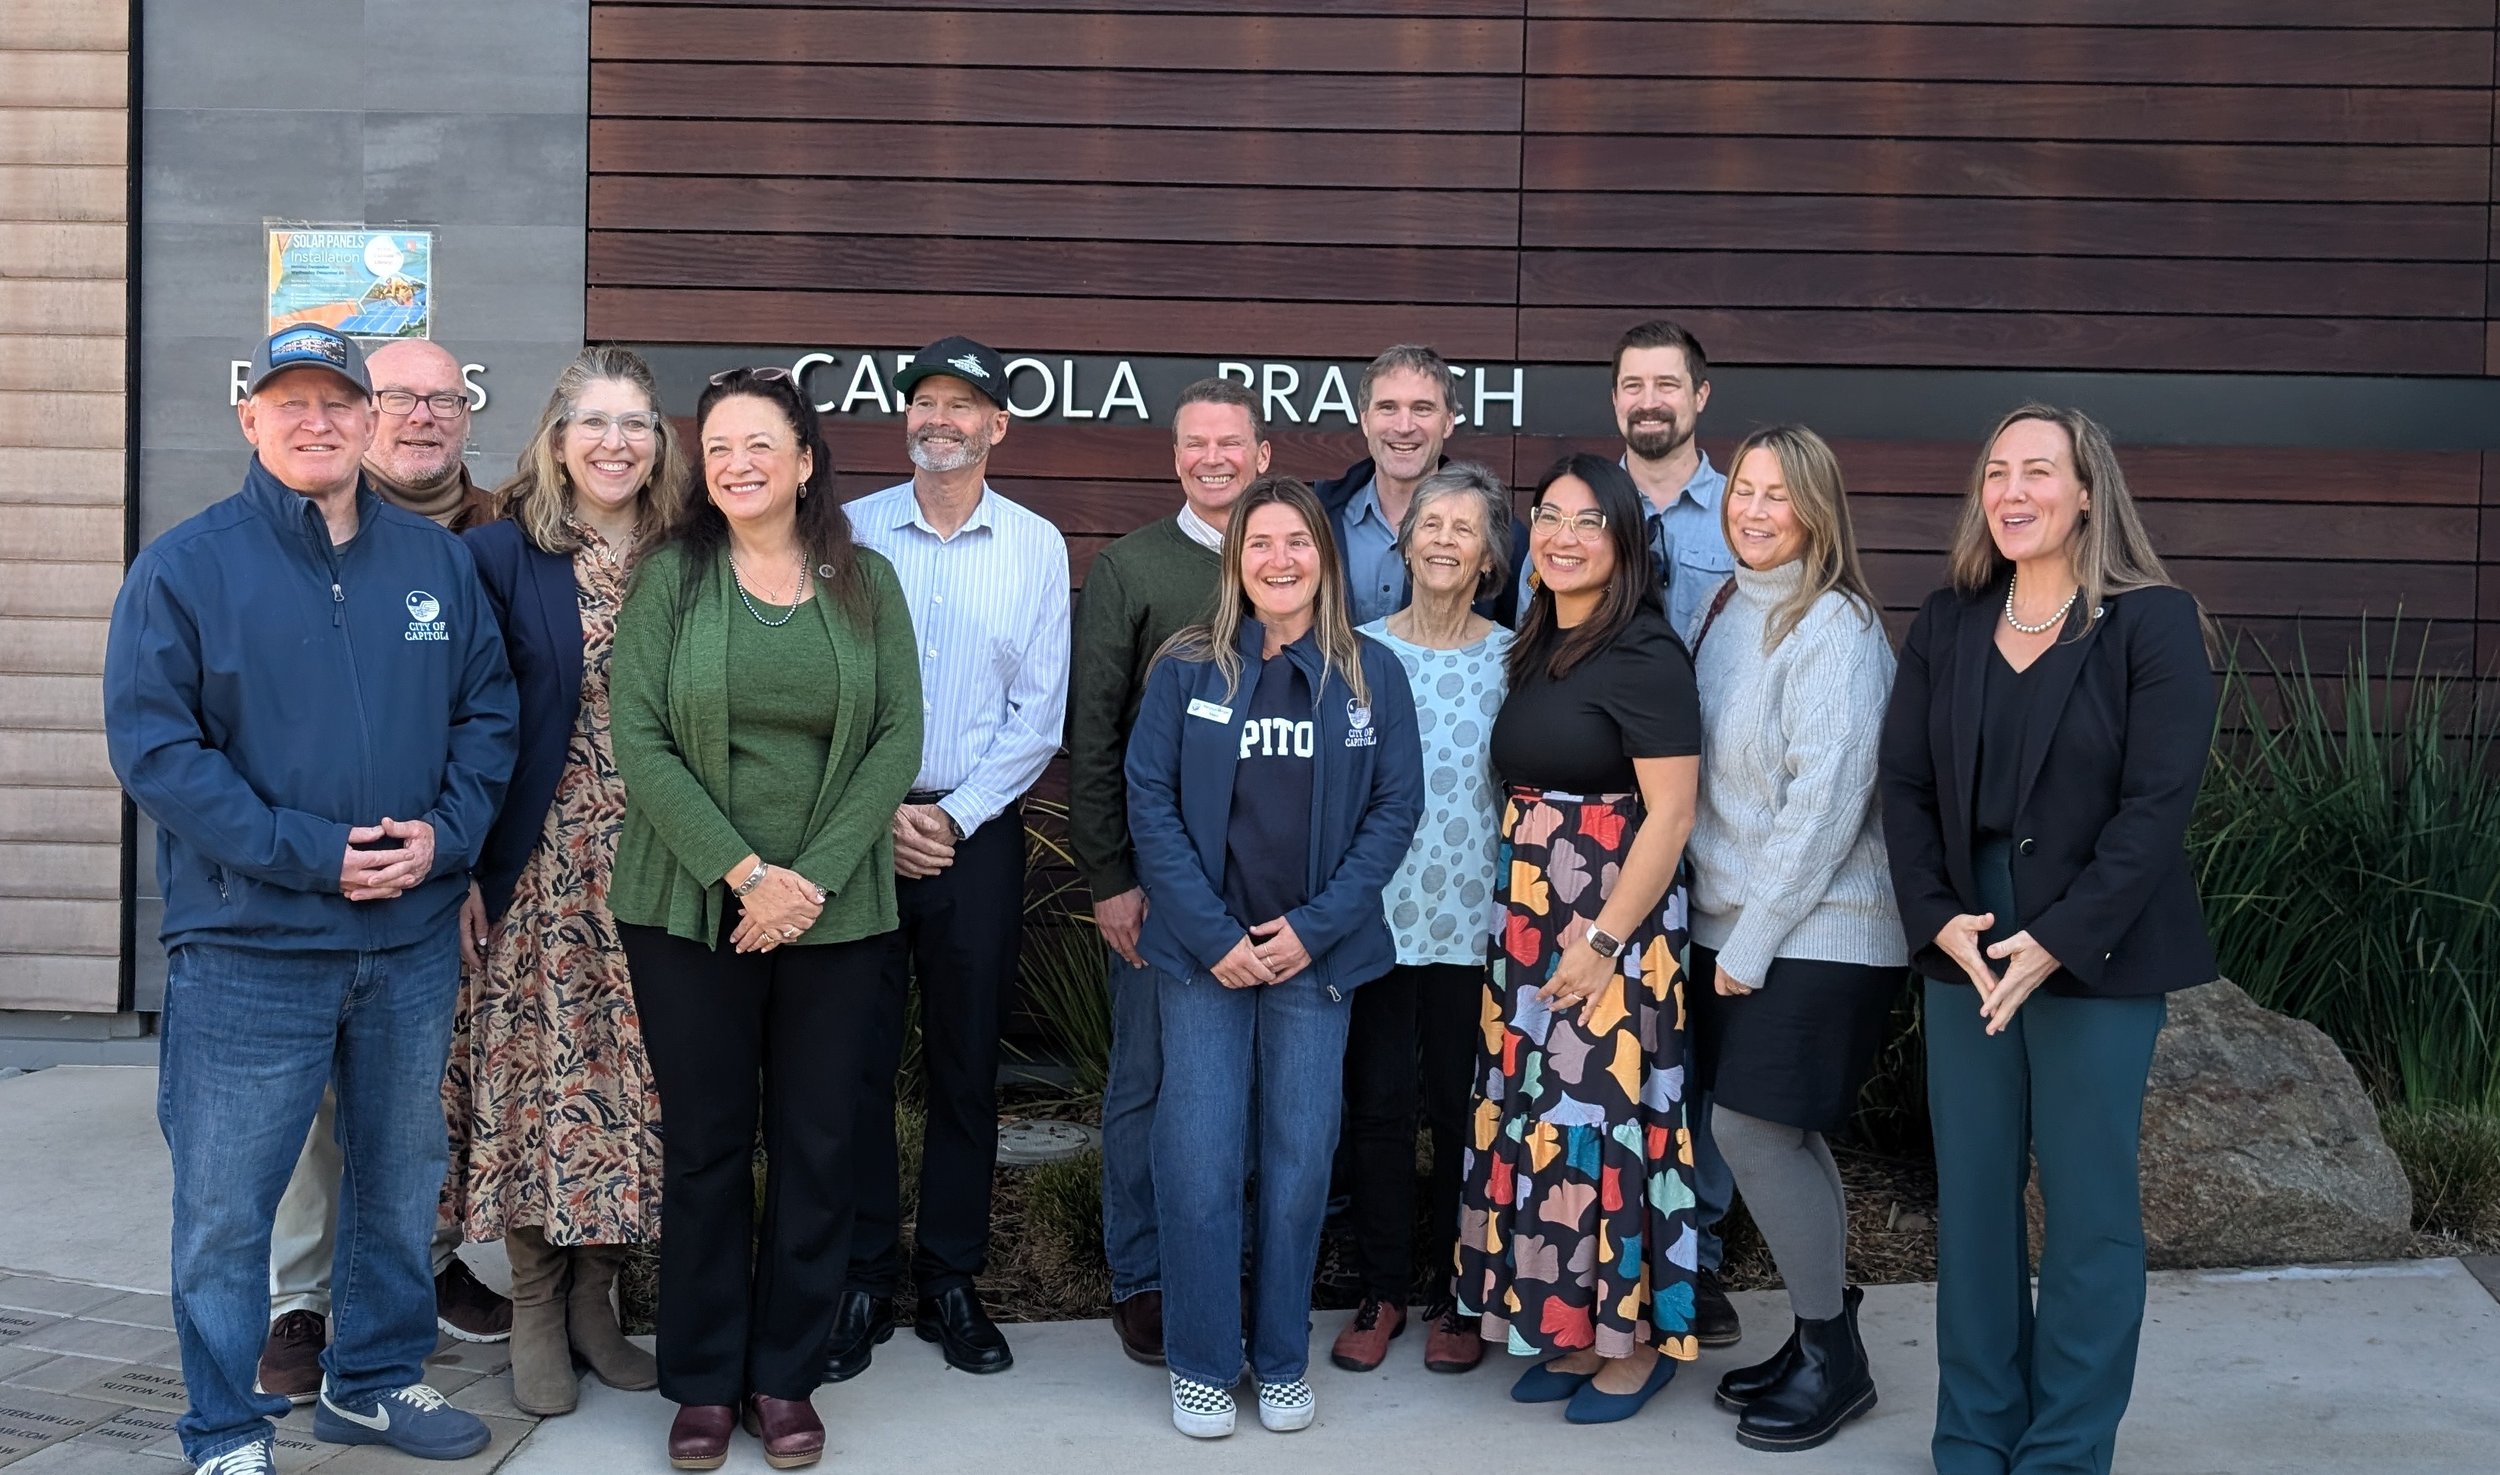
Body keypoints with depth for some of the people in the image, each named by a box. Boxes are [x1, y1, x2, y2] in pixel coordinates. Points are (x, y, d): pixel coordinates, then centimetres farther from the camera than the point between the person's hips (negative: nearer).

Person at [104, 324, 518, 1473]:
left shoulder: (435, 559, 7)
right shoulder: (184, 567, -6)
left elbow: (488, 710, 10)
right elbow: (153, 744, -11)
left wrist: (445, 833, -8)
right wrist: (307, 854, -18)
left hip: (414, 942, 4)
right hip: (249, 948, -4)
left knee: (402, 1178, 17)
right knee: (227, 1205, 2)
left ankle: (375, 1380, 36)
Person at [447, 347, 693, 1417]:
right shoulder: (502, 555, -2)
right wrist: (464, 863, -8)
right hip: (539, 863, -3)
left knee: (630, 1075, 6)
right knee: (538, 1068, 1)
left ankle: (594, 1297, 21)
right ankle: (534, 1311, 15)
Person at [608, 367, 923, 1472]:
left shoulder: (865, 582, 5)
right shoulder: (670, 575, 0)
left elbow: (898, 737, 0)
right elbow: (637, 738, -7)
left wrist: (814, 878, -11)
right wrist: (746, 873, -14)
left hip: (835, 913, 1)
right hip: (690, 910, -1)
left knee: (816, 1148, 6)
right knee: (706, 1145, 6)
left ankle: (785, 1379, 20)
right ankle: (704, 1383, 19)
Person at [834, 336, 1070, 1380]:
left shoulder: (1036, 547, 4)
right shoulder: (849, 533, 3)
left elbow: (1039, 715, 1)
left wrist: (954, 817, -7)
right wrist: (878, 811, -9)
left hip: (977, 833, 1)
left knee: (966, 1066, 7)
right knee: (857, 1059, 3)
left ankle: (951, 1284, 18)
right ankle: (860, 1285, 15)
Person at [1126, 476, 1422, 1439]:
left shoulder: (1372, 674, 3)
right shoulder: (1187, 668, -1)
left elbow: (1396, 807, 1)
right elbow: (1150, 800, -3)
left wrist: (1314, 926, -8)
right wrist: (1212, 936, -10)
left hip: (1315, 954, 1)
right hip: (1203, 952, -1)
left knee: (1299, 1161, 6)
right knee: (1200, 1160, -1)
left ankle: (1281, 1359, 21)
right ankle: (1201, 1362, 15)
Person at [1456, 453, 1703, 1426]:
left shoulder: (1644, 654, -12)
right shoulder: (1535, 648, 11)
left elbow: (1669, 814, -16)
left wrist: (1602, 942, -19)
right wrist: (1520, 923, 8)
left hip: (1612, 918, -8)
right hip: (1529, 918, 8)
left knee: (1604, 1117, -2)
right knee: (1540, 1117, 11)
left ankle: (1639, 1339, 13)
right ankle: (1570, 1329, 23)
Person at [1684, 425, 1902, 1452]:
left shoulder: (1836, 628, -14)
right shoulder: (1722, 609, 10)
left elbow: (1825, 800, -18)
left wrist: (1753, 941, -15)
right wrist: (1723, 932, 7)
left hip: (1817, 932, -7)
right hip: (1731, 923, 7)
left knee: (1751, 1126, -7)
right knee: (1781, 1135, 12)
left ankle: (1833, 1358, 9)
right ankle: (1818, 1334, 25)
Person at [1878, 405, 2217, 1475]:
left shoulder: (2153, 622, -6)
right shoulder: (1947, 624, 8)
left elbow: (2156, 804, -12)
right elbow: (1903, 782, 6)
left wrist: (2057, 943, -18)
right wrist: (1938, 916, -9)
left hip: (2096, 960, -4)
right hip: (1964, 949, 4)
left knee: (2088, 1213, 4)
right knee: (1971, 1201, 10)